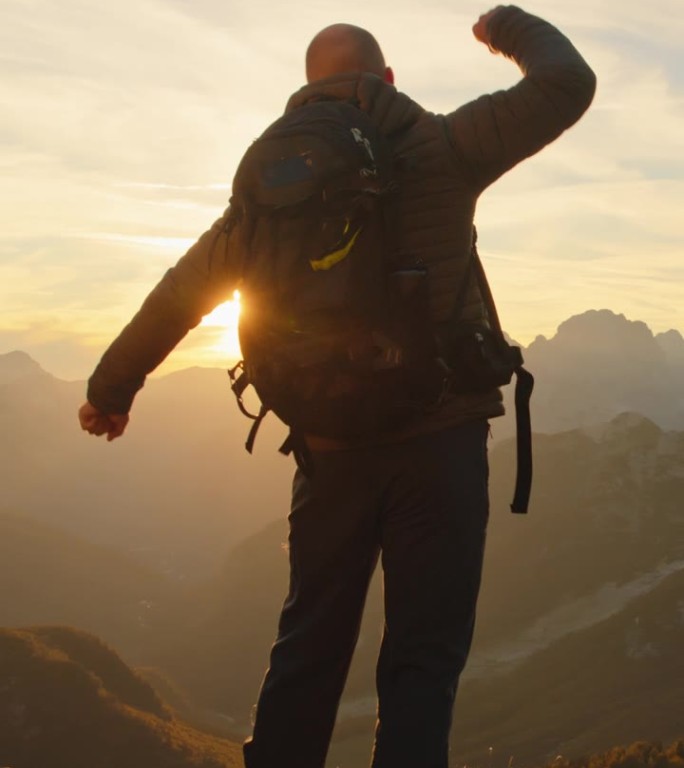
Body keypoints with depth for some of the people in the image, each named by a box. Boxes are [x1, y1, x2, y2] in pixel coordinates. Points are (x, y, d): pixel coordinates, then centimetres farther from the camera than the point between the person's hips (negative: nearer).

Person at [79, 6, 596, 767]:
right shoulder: (440, 147, -4)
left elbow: (182, 290, 12)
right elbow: (568, 84, -3)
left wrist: (112, 386, 24)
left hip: (330, 447, 4)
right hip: (440, 439, -3)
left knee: (308, 649, 15)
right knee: (422, 660, 0)